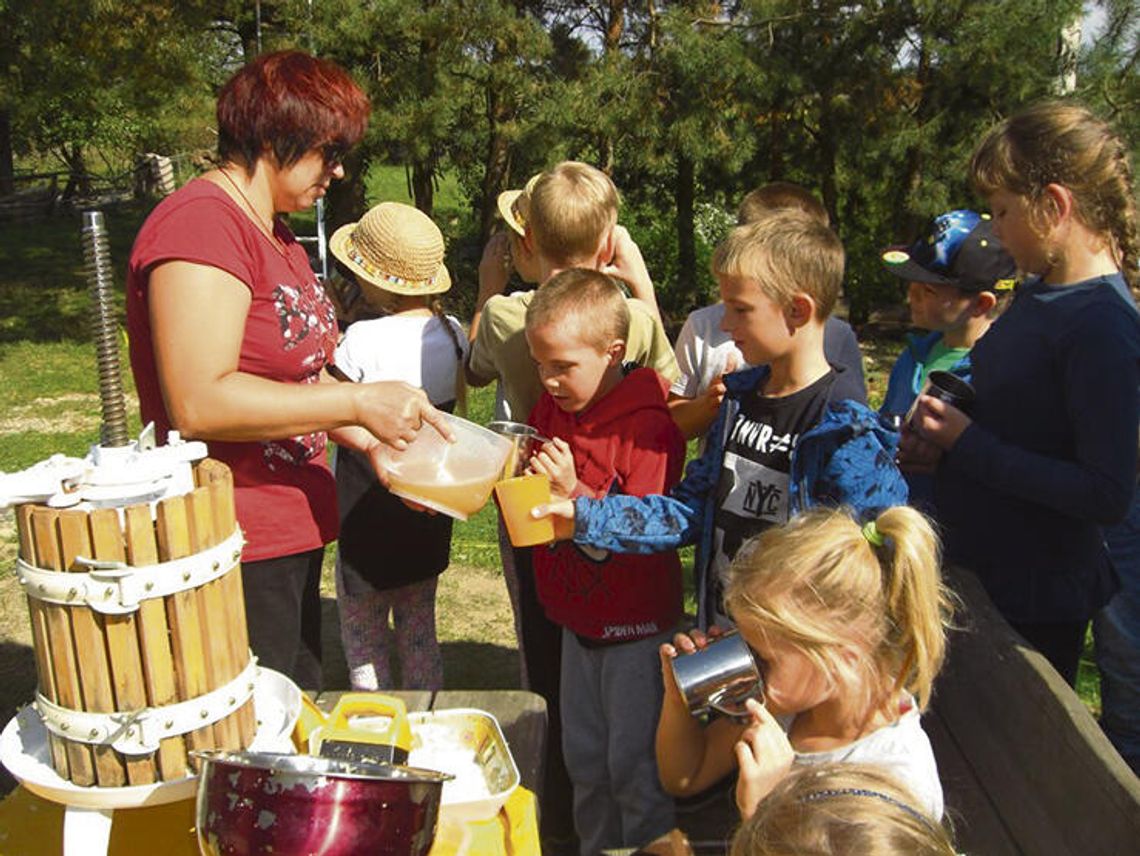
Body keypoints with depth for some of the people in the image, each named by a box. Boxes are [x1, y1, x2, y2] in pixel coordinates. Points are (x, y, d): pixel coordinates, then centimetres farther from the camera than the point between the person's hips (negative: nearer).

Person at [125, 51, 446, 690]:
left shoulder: (279, 238, 14)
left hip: (292, 535, 10)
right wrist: (360, 403, -23)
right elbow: (199, 403, -27)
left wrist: (373, 440, 4)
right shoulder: (201, 223, -17)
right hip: (235, 555, -10)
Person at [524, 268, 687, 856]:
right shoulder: (550, 409, 1)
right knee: (583, 758, 20)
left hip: (636, 624, -7)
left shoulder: (648, 424, -21)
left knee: (634, 764, 6)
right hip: (578, 618, 7)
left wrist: (575, 493, -34)